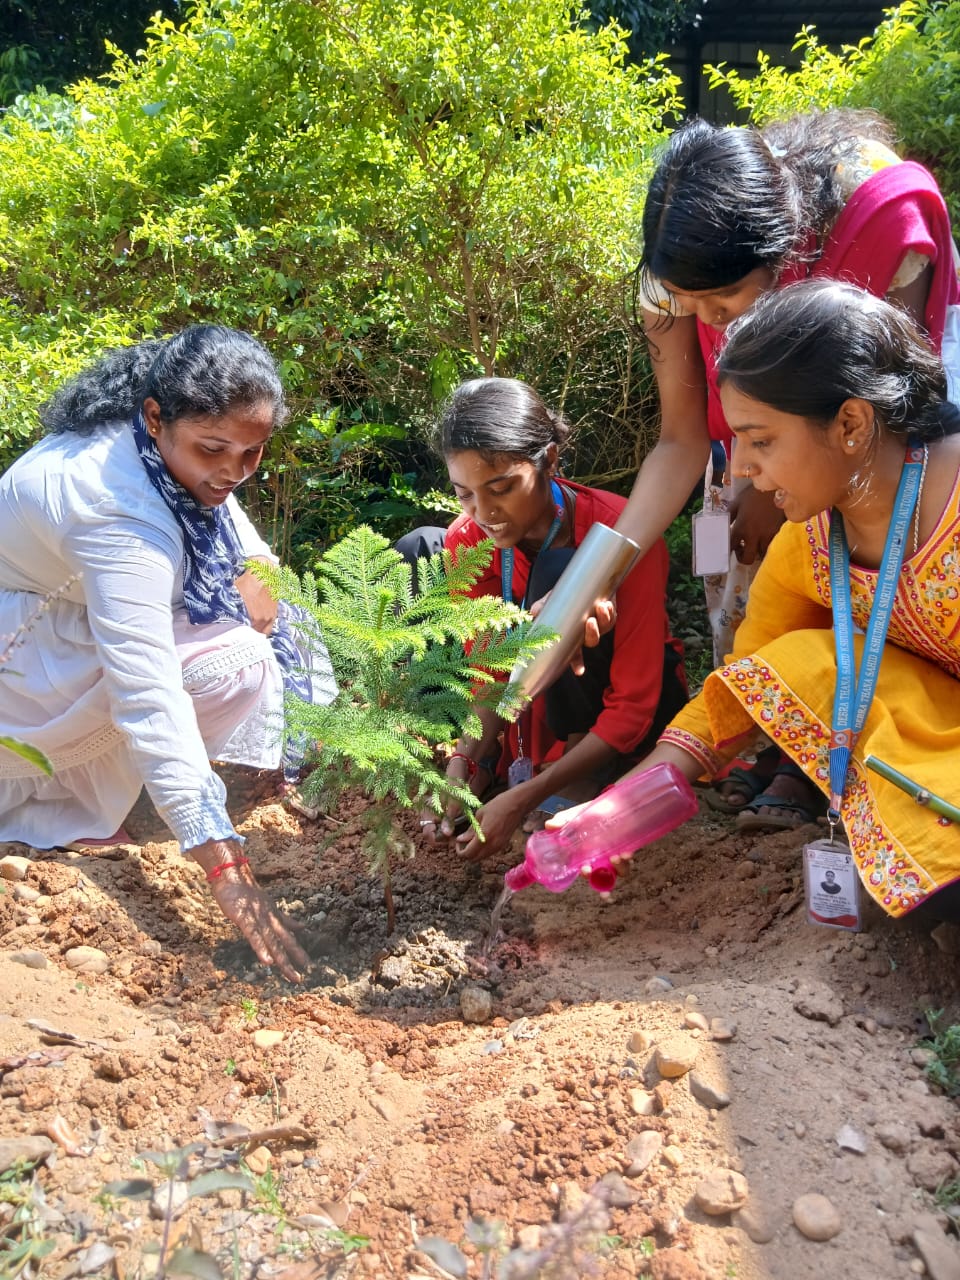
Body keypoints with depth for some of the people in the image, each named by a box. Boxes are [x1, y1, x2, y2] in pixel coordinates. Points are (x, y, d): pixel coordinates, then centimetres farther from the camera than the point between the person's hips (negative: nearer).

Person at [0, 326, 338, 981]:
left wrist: (255, 572, -8)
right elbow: (149, 698, -44)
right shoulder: (120, 512, -37)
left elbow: (221, 508, 12)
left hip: (73, 611, 9)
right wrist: (228, 871, -46)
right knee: (232, 663, -25)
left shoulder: (175, 441, -12)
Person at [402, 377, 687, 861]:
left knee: (558, 571, -35)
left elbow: (633, 707, -28)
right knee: (416, 554, -12)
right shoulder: (469, 539, -16)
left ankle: (580, 759, -16)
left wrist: (522, 800, -34)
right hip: (536, 699, 5)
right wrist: (463, 766, -27)